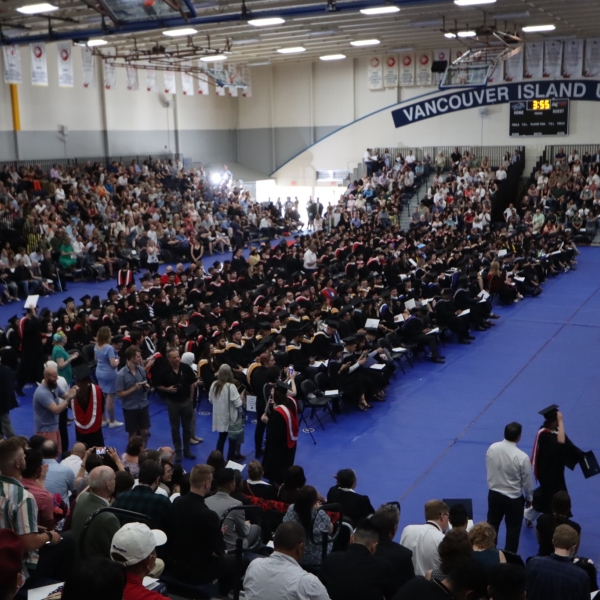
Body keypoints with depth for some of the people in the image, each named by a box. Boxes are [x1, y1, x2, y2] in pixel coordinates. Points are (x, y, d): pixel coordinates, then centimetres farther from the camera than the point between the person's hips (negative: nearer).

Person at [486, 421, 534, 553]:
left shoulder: (492, 448, -13)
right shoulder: (522, 457, -26)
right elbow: (527, 482, -13)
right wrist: (529, 499, 5)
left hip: (494, 494, 5)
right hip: (513, 498, -4)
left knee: (492, 525, 22)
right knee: (513, 529, 15)